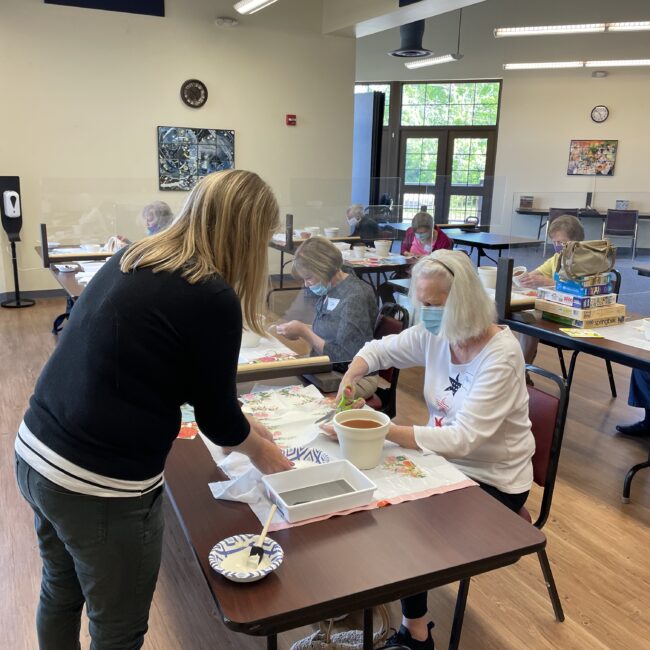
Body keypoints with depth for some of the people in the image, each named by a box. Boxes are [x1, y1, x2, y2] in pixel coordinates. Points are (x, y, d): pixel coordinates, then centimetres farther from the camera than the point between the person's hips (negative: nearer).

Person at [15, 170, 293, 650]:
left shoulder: (133, 258, 6)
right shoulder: (212, 297, -19)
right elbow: (215, 417, -7)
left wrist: (240, 424, 24)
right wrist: (259, 450, 14)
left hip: (35, 453, 8)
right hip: (100, 485, -8)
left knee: (61, 593, 31)